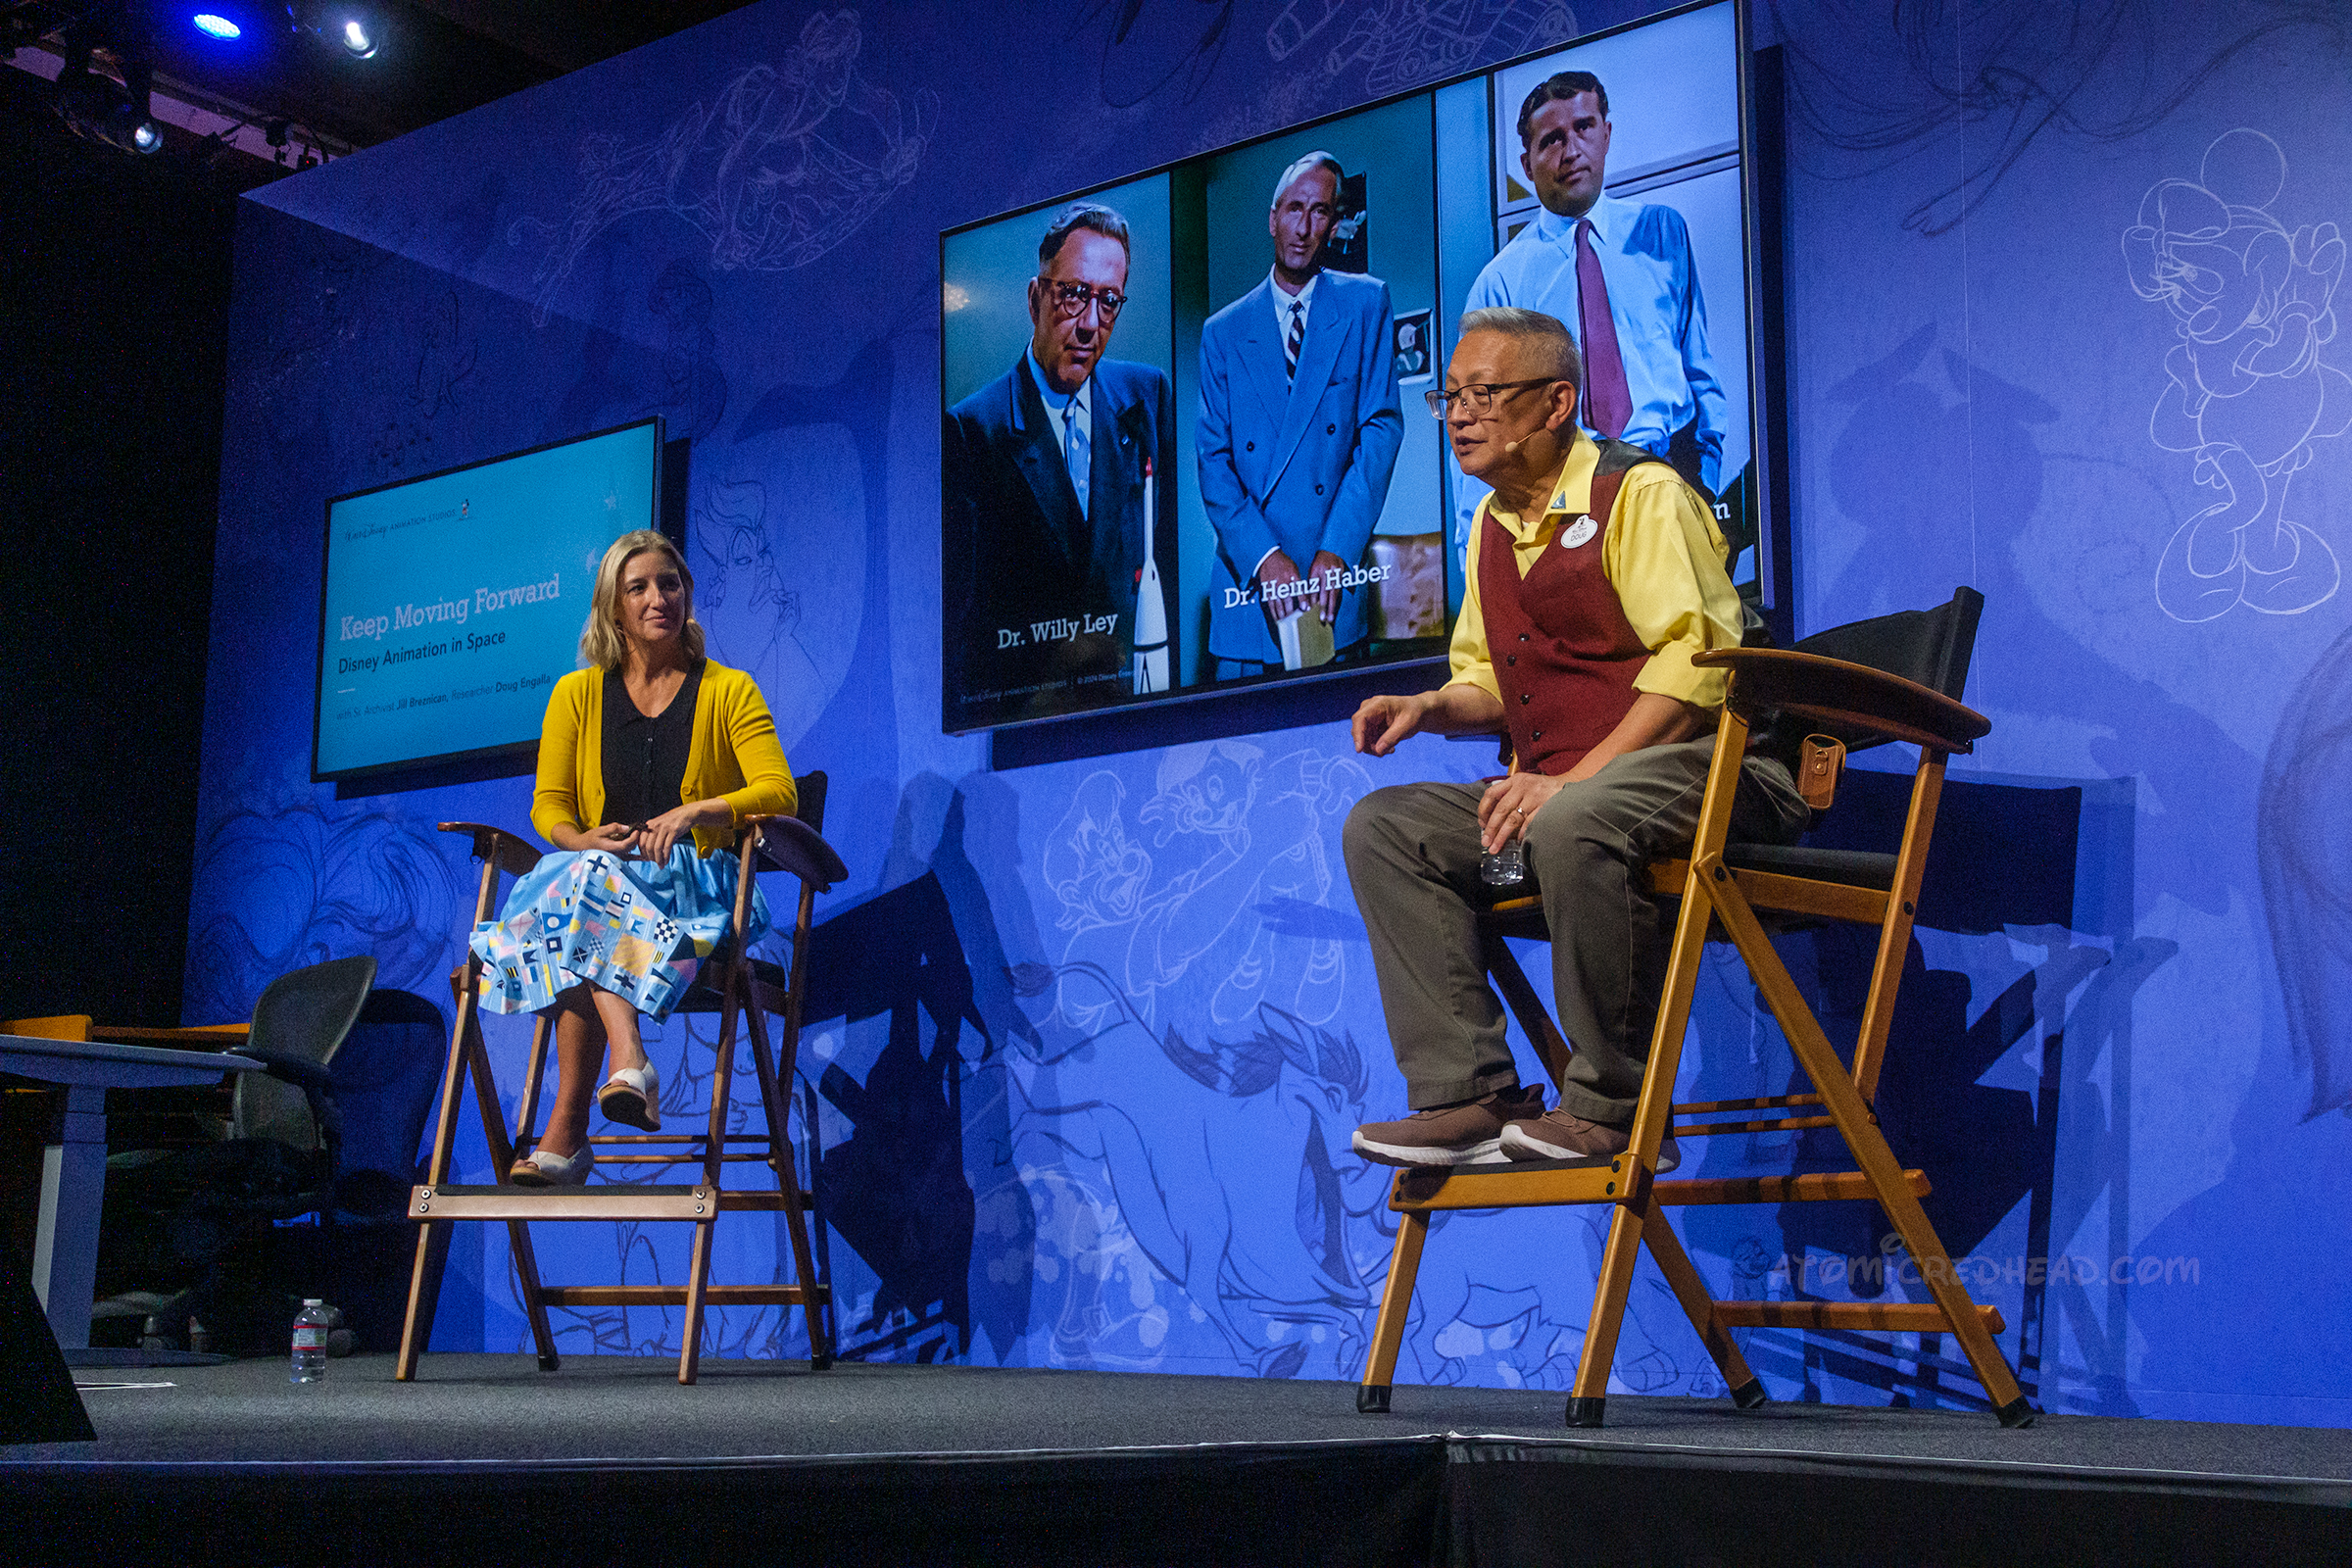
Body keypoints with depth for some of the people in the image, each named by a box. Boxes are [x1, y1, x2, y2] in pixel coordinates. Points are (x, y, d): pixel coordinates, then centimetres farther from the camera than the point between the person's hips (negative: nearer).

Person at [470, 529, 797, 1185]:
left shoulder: (729, 690, 8)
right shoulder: (576, 694, 15)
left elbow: (779, 792, -5)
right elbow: (548, 805, 8)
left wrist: (694, 812, -23)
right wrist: (584, 840, -16)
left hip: (698, 889, -3)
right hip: (597, 876, 3)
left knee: (589, 886, -35)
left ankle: (568, 1130, -43)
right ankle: (630, 1062, -51)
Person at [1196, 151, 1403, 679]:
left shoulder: (1365, 304, 8)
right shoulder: (1223, 332, 11)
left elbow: (1381, 429, 0)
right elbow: (1213, 460, 4)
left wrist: (1338, 549, -12)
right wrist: (1263, 556, -12)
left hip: (1336, 577, -1)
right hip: (1247, 582, 1)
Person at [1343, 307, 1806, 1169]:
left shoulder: (1642, 495, -8)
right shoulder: (1493, 523, 17)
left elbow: (1694, 672, -19)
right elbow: (1489, 681, 26)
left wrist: (1571, 779, -25)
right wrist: (1428, 707, 3)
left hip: (1706, 771, -8)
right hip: (1554, 788, 9)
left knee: (1573, 825, -39)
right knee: (1384, 825, -5)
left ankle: (1611, 1106, -22)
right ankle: (1471, 1095, -11)